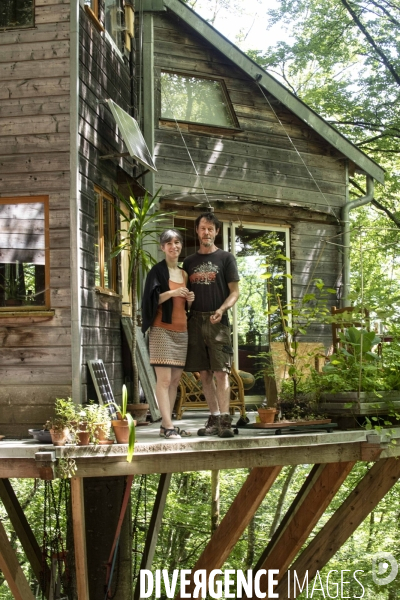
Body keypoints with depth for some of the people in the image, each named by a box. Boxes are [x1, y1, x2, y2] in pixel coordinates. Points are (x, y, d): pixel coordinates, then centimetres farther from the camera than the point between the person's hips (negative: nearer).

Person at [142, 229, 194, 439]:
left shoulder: (184, 274, 18)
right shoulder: (157, 270, -1)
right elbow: (151, 299, -10)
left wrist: (190, 299, 2)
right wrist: (172, 292, -23)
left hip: (181, 330, 7)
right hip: (162, 329, -7)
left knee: (175, 379, 5)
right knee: (164, 378, -11)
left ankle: (165, 425, 9)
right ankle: (168, 426, -13)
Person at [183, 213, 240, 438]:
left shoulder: (225, 258, 6)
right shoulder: (189, 261, 17)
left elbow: (235, 291, 1)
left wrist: (221, 310, -17)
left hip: (218, 321, -4)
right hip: (195, 321, 4)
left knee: (221, 371, -10)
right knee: (204, 373, 5)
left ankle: (225, 421, -13)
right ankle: (214, 418, 12)